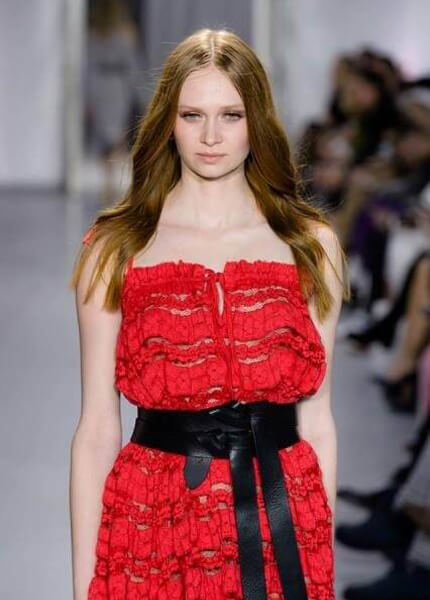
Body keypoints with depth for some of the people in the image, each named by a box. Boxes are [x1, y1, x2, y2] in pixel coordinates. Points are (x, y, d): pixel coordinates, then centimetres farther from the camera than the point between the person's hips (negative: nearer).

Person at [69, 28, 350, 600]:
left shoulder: (312, 246, 5)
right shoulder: (113, 250, 1)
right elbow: (97, 428, -1)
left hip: (279, 528, 1)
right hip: (151, 529, -1)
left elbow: (317, 418, 6)